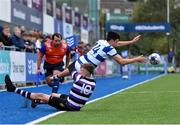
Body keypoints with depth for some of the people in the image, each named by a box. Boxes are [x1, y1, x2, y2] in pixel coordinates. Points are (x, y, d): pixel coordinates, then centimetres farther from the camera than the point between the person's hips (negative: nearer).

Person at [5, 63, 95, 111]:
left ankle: (13, 89, 8)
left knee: (40, 96, 1)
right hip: (77, 107, 7)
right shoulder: (93, 83, -7)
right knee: (54, 95, 29)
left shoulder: (79, 79, -23)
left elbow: (70, 68, -5)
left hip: (69, 106, -7)